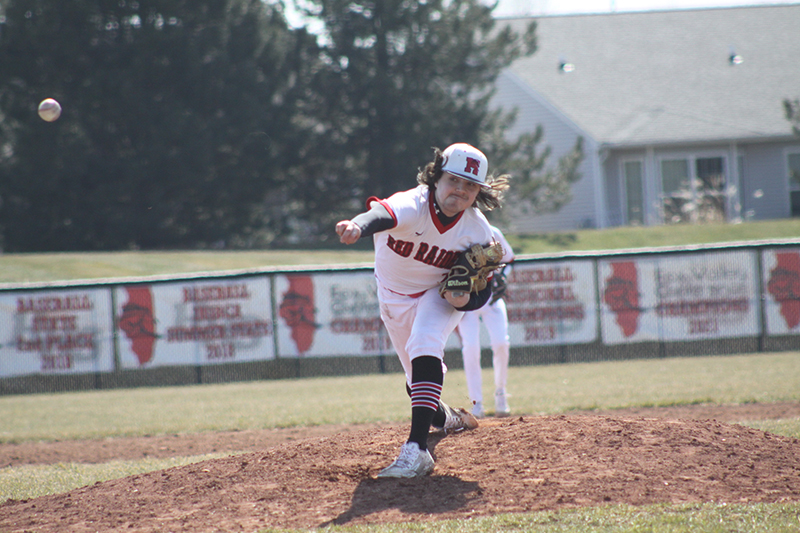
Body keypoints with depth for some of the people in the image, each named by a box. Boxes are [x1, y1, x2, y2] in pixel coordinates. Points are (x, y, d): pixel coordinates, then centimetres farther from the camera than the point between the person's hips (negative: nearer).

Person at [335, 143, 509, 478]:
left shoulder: (477, 231, -22)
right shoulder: (412, 206, -33)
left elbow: (483, 289, -10)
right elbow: (382, 214, -59)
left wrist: (465, 299, -35)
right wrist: (358, 227, -83)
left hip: (441, 294, -1)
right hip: (394, 296, 1)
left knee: (424, 349, -32)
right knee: (417, 380, 15)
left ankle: (417, 449, -38)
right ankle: (444, 418, 53)